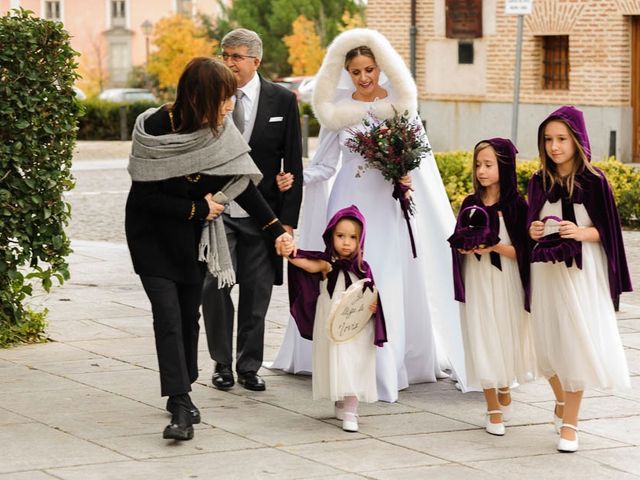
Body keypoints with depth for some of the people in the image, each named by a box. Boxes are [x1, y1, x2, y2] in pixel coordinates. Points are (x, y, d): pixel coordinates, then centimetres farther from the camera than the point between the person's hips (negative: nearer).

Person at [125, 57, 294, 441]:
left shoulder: (219, 130, -11)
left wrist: (277, 229, -12)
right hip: (152, 233, -4)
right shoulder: (156, 129, -23)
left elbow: (242, 183, -4)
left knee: (189, 315, 11)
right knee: (168, 315, -13)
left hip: (192, 235, 5)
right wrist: (197, 208, -16)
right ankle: (181, 408, -18)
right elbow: (145, 196, -19)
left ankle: (181, 394, 26)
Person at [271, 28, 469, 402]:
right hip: (349, 200, 1)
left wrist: (406, 173, -13)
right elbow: (325, 163, 6)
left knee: (389, 282, -4)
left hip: (388, 203, -1)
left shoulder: (400, 101, 3)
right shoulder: (337, 108, 4)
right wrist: (298, 179, -10)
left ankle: (390, 364, 3)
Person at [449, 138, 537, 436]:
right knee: (482, 342, 0)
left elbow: (522, 251, -9)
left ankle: (504, 390, 35)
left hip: (506, 284, -2)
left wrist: (495, 246, -23)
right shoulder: (470, 204, 6)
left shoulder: (516, 205, -6)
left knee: (506, 338, 6)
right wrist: (466, 247, -12)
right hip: (476, 284, 3)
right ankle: (493, 409, 10)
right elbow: (458, 243, 10)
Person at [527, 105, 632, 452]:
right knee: (549, 342, 7)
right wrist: (532, 232, -8)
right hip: (546, 272, 3)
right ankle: (562, 402, 33)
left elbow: (606, 231, -2)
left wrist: (581, 233, -20)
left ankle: (570, 422, 2)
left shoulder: (594, 182, -5)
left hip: (581, 272, -3)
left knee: (576, 342, -5)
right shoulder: (539, 183, 6)